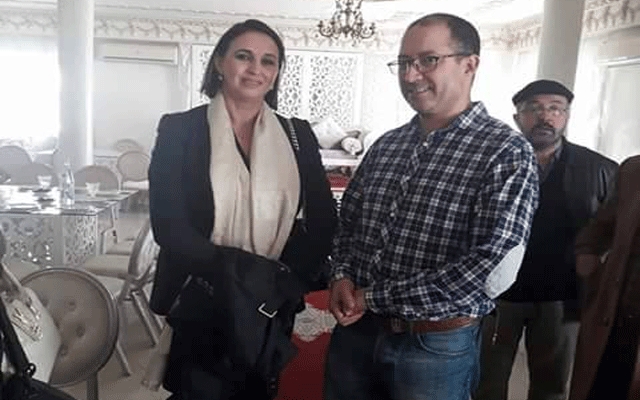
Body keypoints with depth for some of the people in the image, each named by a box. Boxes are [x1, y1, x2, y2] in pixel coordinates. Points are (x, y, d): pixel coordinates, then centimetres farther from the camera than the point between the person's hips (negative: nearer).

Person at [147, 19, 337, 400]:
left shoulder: (298, 135, 3)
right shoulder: (179, 129, -5)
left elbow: (324, 220, 1)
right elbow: (168, 224, -11)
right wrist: (234, 271, -23)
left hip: (273, 306, 3)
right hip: (200, 303, -2)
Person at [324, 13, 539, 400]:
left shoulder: (507, 152, -12)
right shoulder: (386, 145, 6)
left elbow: (495, 270, -22)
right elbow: (348, 222, 15)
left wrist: (375, 297, -17)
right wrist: (342, 276, -7)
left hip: (437, 347, -4)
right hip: (356, 330, 5)